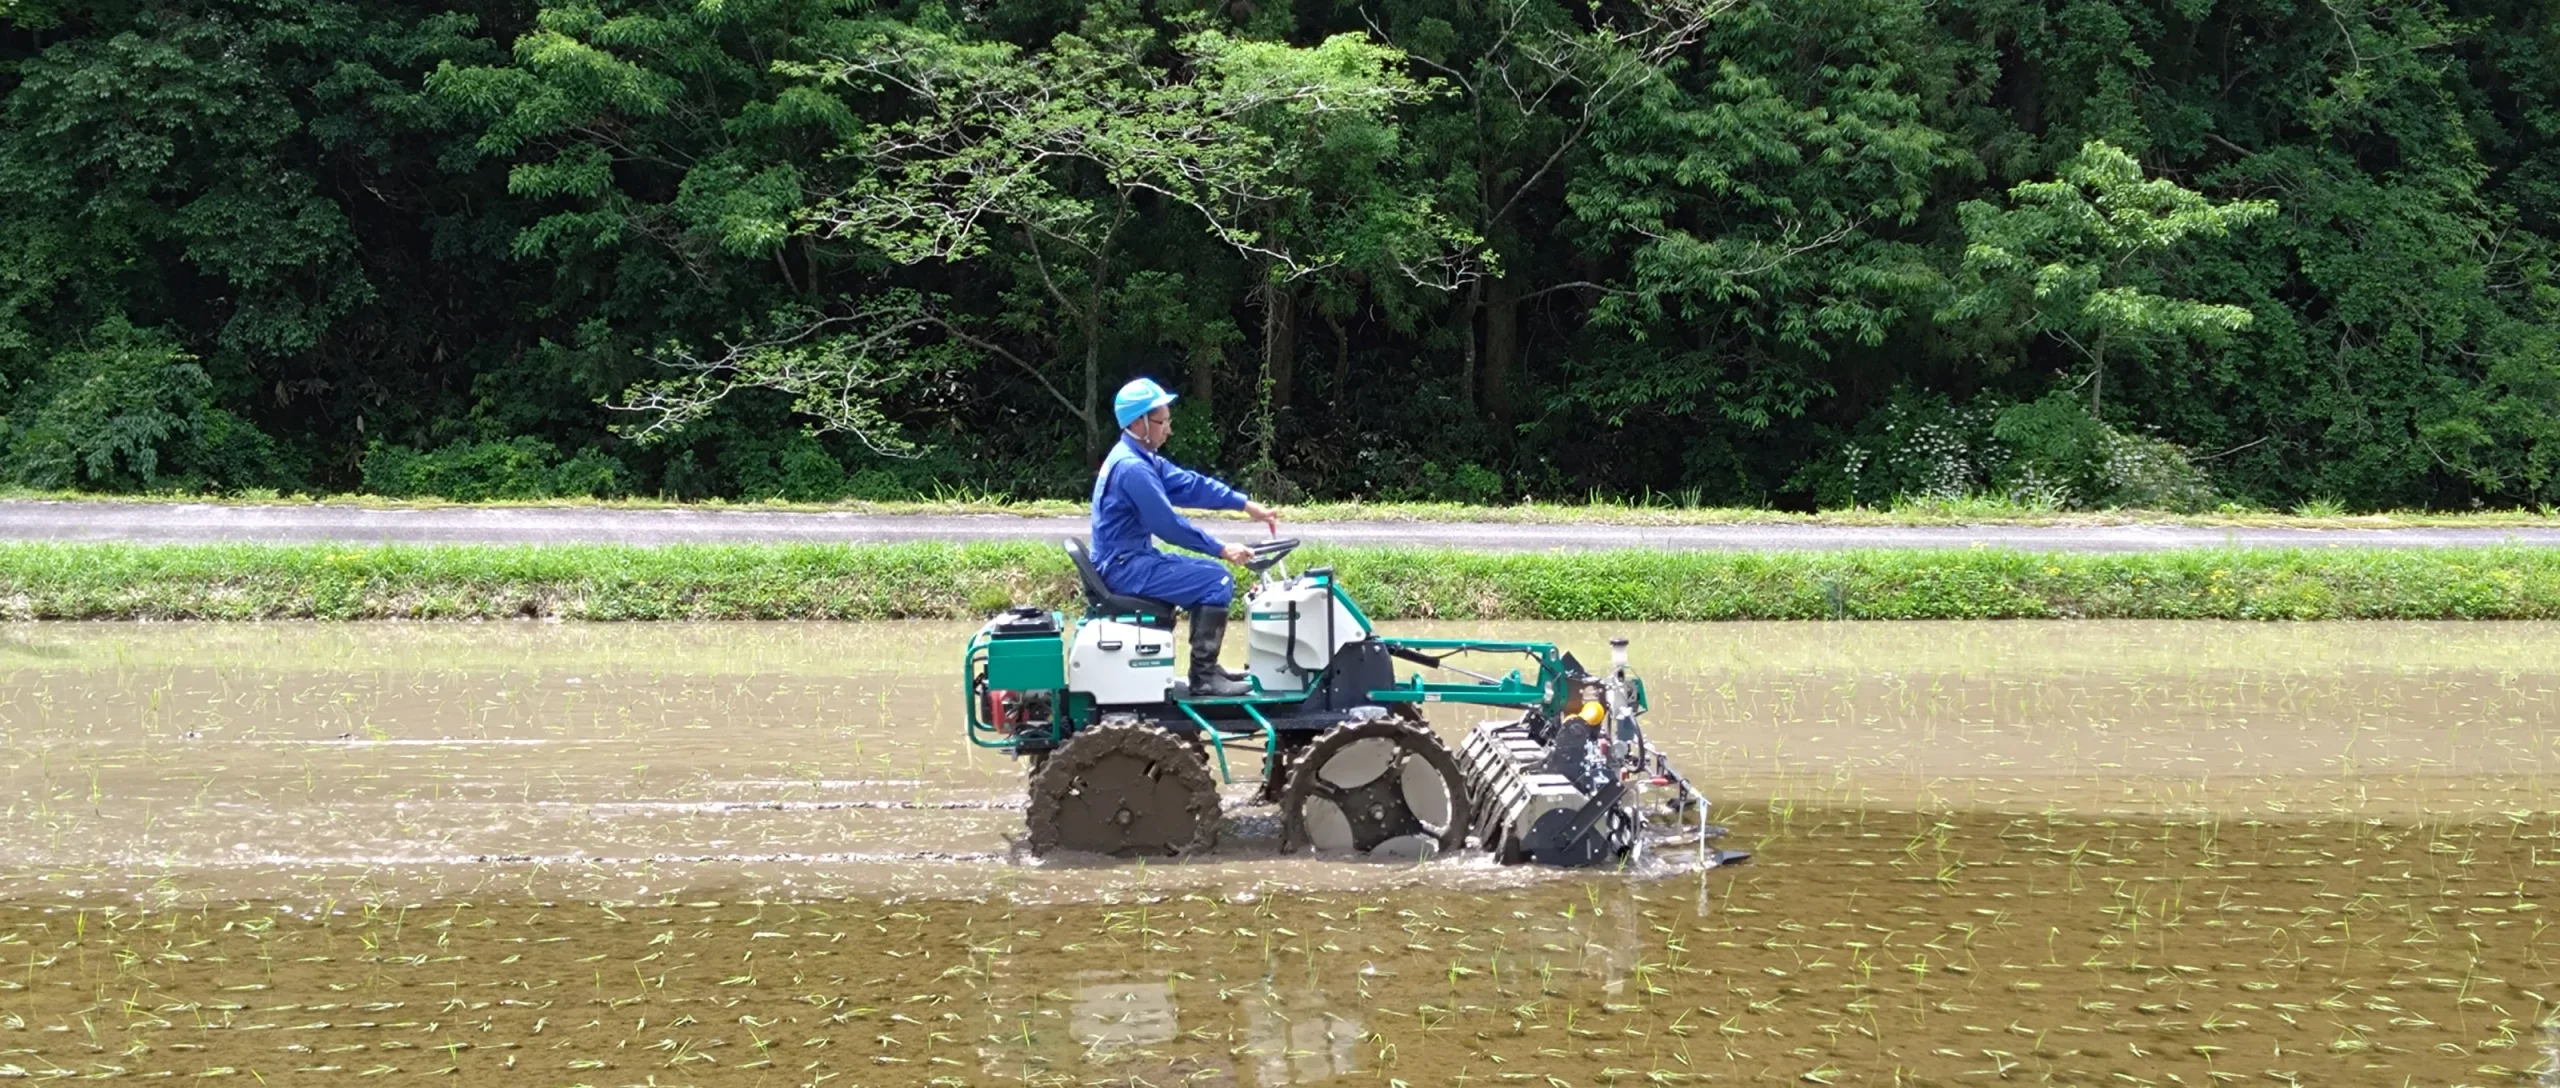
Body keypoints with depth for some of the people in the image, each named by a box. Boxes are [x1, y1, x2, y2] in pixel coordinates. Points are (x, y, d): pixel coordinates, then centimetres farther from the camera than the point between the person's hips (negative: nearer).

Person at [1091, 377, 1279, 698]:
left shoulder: (1142, 459, 11)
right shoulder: (1130, 468, -22)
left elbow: (1190, 484, 10)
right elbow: (1168, 525, -21)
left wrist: (1246, 505, 3)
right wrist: (1221, 550, -13)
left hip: (1129, 561, 11)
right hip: (1125, 567, -11)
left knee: (1209, 574, 19)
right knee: (1216, 583, -13)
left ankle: (1207, 667, 20)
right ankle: (1204, 677, -10)